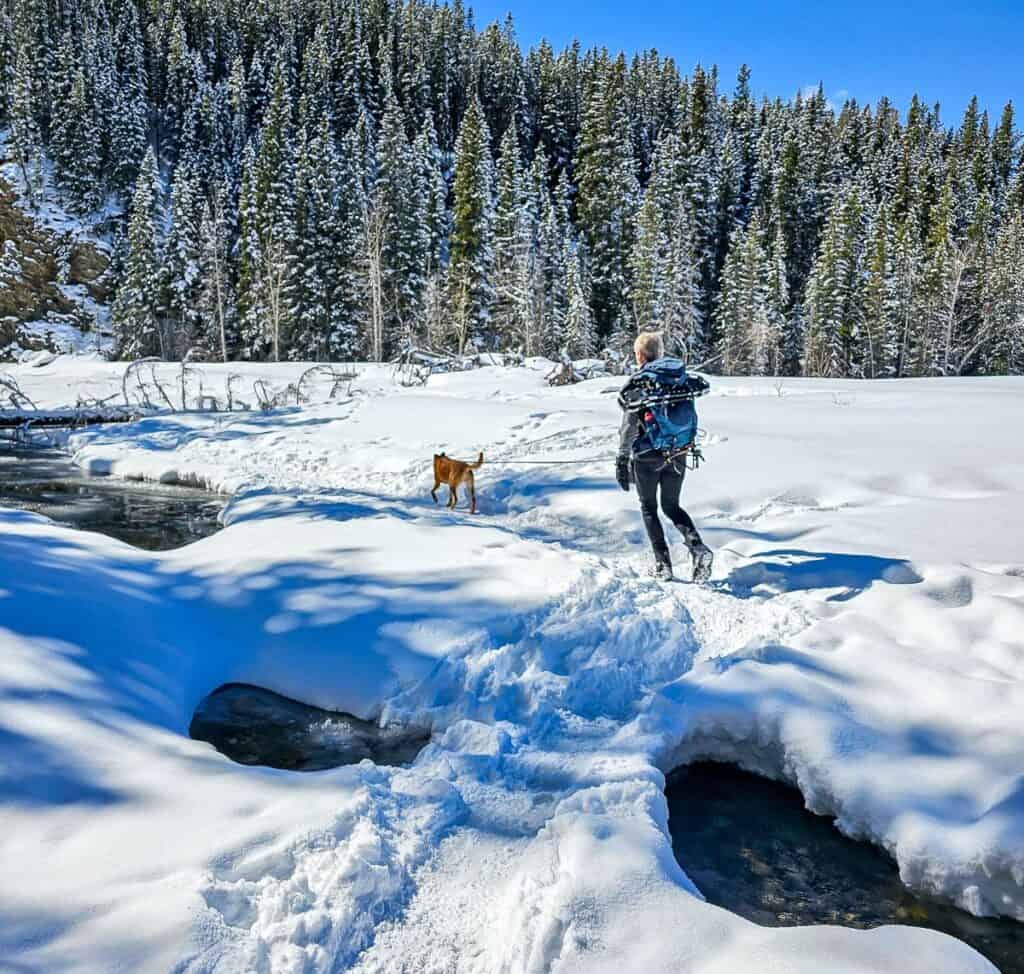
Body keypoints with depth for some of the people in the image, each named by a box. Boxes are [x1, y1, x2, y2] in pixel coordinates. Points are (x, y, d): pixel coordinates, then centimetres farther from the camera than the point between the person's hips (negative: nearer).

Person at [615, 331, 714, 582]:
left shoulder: (637, 384, -10)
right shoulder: (682, 378, 4)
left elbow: (629, 427, -12)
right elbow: (691, 418, 9)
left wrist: (622, 461, -7)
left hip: (648, 457, -4)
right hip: (678, 456, 4)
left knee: (649, 508, 13)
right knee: (672, 507, 18)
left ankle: (663, 564, 10)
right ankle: (698, 549, -3)